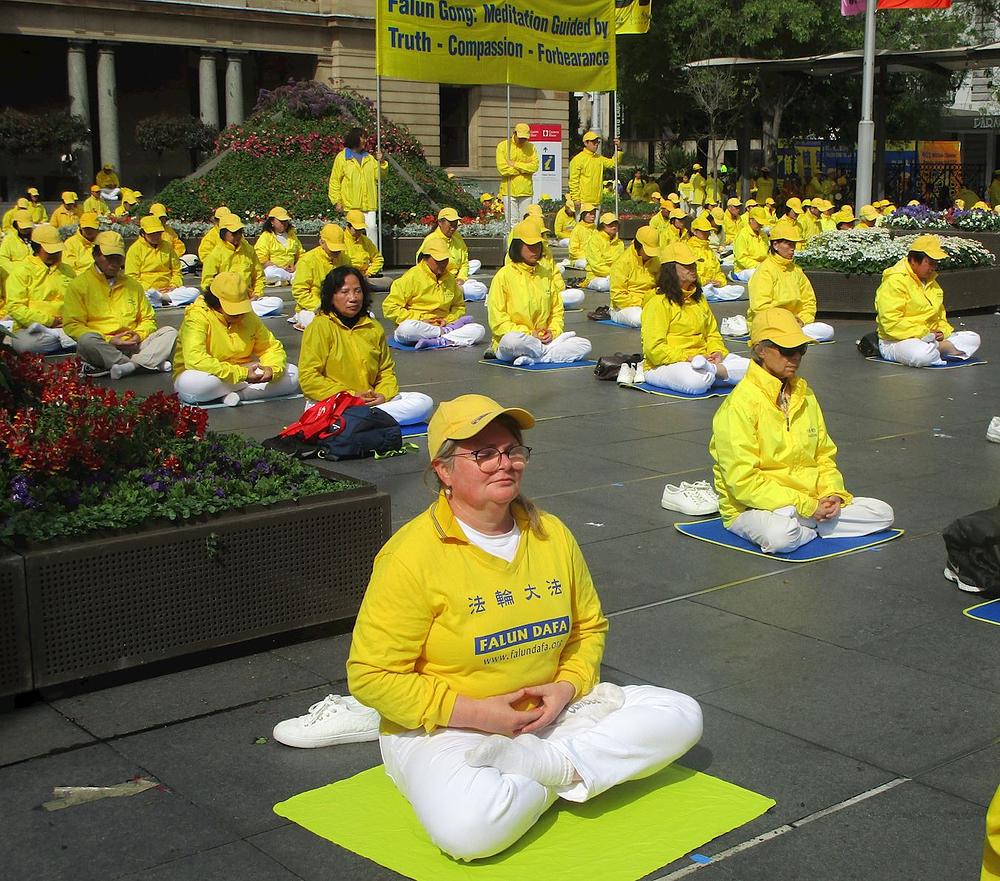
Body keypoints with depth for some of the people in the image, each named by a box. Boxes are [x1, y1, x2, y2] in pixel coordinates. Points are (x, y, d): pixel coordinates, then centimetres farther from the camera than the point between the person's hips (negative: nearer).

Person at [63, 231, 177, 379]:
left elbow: (148, 319, 25)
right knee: (87, 340, -37)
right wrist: (108, 341, -14)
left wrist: (139, 335, 0)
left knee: (170, 333, -15)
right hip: (102, 347, -4)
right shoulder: (79, 284, 6)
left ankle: (129, 366, -36)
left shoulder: (132, 285, 21)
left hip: (133, 346, 4)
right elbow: (72, 325, -3)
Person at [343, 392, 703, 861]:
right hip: (444, 728, -5)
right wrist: (473, 713, -19)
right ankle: (570, 768, -10)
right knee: (469, 829, -37)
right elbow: (371, 675, -15)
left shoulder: (552, 535, 2)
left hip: (550, 713, 6)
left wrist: (567, 687, -6)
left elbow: (589, 626, 15)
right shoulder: (412, 554, -16)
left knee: (681, 715, -5)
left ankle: (555, 765, -14)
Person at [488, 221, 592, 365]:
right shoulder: (504, 275, -3)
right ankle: (555, 352, -19)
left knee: (585, 346, -16)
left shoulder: (545, 274, 15)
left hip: (544, 340, 6)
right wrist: (529, 334, -15)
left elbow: (557, 309, 19)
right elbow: (497, 320, -8)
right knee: (512, 340, -42)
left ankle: (530, 358, -24)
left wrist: (553, 331, -2)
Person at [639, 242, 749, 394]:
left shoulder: (699, 299, 18)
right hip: (665, 365, -7)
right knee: (697, 382, -40)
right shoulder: (658, 303, -8)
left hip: (701, 358, 7)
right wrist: (687, 358, -21)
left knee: (748, 366, -11)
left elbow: (712, 334, 23)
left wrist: (717, 352, 1)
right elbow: (654, 349, -16)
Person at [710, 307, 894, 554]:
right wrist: (805, 505, -21)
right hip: (754, 507, -7)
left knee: (883, 514, -4)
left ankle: (805, 527, -3)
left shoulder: (804, 393, 11)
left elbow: (825, 454, 17)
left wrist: (832, 493, -4)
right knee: (781, 535, -39)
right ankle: (812, 528, -8)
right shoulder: (740, 404, -15)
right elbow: (743, 481, -20)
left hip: (810, 501, 7)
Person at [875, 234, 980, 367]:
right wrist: (923, 333, -22)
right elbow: (891, 322, -24)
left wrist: (942, 331, 5)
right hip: (898, 341, -9)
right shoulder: (894, 282, -15)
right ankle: (950, 349, -16)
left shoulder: (931, 282, 17)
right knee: (923, 355, -41)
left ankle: (937, 347, -18)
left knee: (973, 338, 0)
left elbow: (940, 314, 28)